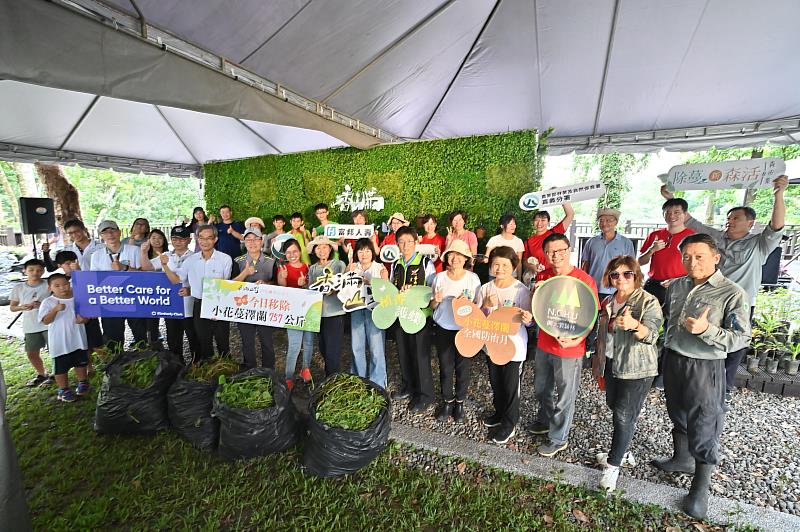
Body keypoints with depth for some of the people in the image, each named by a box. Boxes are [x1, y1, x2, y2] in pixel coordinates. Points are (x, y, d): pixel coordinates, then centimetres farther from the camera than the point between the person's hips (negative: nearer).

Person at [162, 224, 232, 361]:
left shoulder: (225, 259, -7)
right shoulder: (191, 260, 6)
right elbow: (176, 279, 9)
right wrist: (165, 265, -6)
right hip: (199, 307, 4)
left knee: (223, 344, 7)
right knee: (202, 344, 15)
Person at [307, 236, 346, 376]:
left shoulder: (339, 264, 1)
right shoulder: (312, 268, 14)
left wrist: (333, 289, -20)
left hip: (335, 311, -5)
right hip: (318, 312, 5)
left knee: (333, 349, -7)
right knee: (323, 347, 12)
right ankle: (328, 377, 30)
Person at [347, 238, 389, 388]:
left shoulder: (380, 268, 4)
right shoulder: (352, 267, 13)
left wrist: (370, 282, -19)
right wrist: (349, 272, -11)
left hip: (374, 309, -3)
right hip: (356, 308, 3)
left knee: (376, 348, -4)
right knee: (356, 347, 8)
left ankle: (377, 384, 9)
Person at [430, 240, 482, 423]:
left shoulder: (473, 278, -4)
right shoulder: (439, 277, 0)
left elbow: (479, 306, -1)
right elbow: (432, 306, 7)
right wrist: (436, 301, -15)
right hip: (443, 330, 1)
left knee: (463, 368, 10)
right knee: (445, 368, 10)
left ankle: (460, 403, 33)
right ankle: (447, 402, 33)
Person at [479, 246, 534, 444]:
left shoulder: (521, 290, -14)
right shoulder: (485, 289, -3)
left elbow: (528, 322, -10)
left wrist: (528, 319, -34)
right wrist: (486, 306, -19)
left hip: (514, 345, -4)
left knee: (511, 385, 8)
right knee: (495, 382, 21)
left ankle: (509, 424, 29)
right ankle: (500, 413, 45)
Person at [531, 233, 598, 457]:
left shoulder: (584, 280, -16)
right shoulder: (543, 276, -1)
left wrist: (576, 340, -24)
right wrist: (536, 291, -11)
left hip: (570, 350, -5)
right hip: (544, 345, 6)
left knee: (565, 397, 13)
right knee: (541, 389, 24)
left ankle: (558, 439, 34)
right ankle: (546, 421, 51)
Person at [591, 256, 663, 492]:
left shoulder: (649, 302, -13)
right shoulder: (608, 302, 7)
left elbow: (651, 335, -24)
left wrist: (634, 325, -45)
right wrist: (597, 362, 18)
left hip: (636, 369, -6)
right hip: (612, 365, 6)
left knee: (624, 416, 0)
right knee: (615, 409, 16)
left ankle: (613, 465, 12)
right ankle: (622, 452, 35)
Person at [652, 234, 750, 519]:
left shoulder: (733, 293, -14)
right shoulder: (675, 286, 2)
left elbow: (741, 337, -15)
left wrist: (705, 330, -28)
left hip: (704, 368, -5)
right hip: (672, 359, 5)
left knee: (703, 428, 6)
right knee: (678, 415, 22)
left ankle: (700, 487, 25)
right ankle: (682, 459, 45)